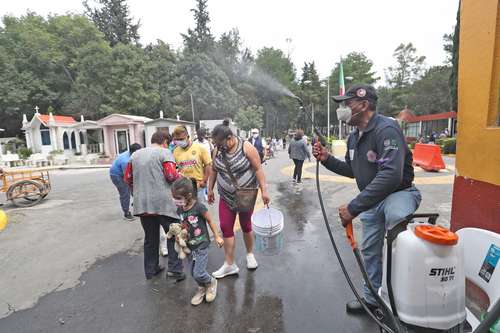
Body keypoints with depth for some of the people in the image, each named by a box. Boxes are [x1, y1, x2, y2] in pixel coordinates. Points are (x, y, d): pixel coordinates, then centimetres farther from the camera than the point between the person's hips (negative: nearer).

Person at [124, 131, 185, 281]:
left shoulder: (135, 155, 14)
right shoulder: (164, 152, -4)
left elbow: (128, 178, 17)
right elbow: (172, 175, -14)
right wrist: (181, 177, 6)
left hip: (141, 204, 6)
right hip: (163, 202, -6)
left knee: (150, 237, 20)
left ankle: (150, 269, 30)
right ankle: (174, 269, 4)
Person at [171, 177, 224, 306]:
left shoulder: (199, 207, -21)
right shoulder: (179, 210, -4)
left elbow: (209, 221, -9)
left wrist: (217, 237, -3)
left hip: (202, 245, -6)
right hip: (189, 246, 6)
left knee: (198, 274, -6)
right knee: (193, 273, 16)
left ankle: (211, 282, 26)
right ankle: (202, 288, 43)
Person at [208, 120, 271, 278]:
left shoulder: (246, 147, -16)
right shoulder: (217, 150, -3)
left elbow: (258, 169, -15)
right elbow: (214, 170, 9)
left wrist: (264, 190, -17)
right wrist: (210, 189, 12)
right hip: (226, 196, 4)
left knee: (246, 226, 13)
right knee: (226, 228, 0)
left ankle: (250, 254, 37)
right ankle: (230, 265, 12)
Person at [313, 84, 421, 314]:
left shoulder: (386, 129, -24)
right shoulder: (354, 137, 4)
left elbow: (390, 176, -36)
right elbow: (353, 171, 16)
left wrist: (353, 208, -36)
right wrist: (327, 159, -1)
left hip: (399, 193, -8)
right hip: (372, 199, 8)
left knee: (395, 216, -42)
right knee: (370, 251, 16)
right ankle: (371, 298, 38)